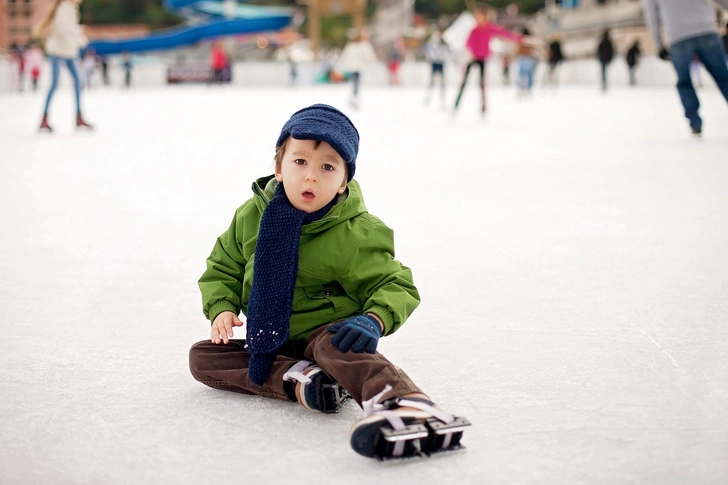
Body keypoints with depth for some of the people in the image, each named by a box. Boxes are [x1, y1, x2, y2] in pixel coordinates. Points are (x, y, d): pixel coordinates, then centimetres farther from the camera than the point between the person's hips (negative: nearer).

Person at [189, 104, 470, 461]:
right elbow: (222, 267, 13)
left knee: (336, 346, -39)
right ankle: (298, 378, -28)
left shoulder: (354, 234, -13)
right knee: (202, 357, -9)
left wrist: (374, 320, -32)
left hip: (324, 331, -6)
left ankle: (405, 404, -68)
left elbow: (396, 285, -10)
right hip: (269, 343, 6)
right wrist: (222, 308, -7)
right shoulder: (251, 217, -1)